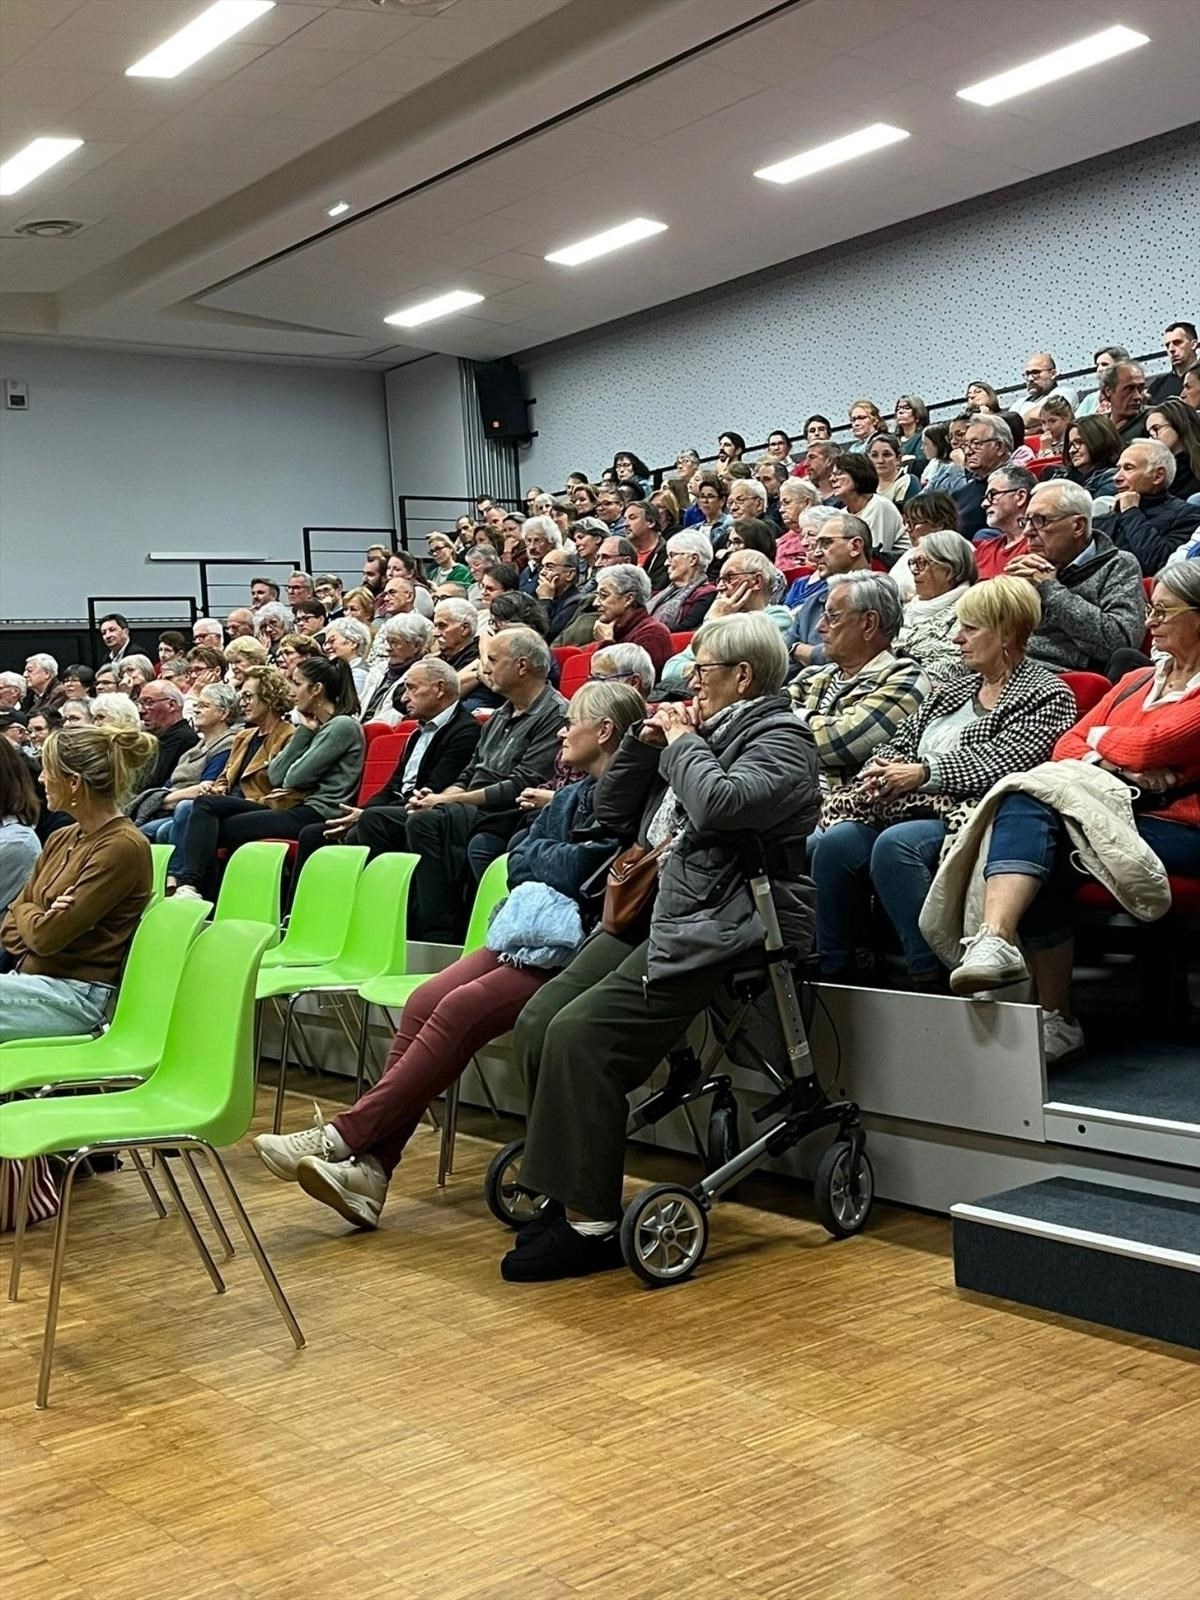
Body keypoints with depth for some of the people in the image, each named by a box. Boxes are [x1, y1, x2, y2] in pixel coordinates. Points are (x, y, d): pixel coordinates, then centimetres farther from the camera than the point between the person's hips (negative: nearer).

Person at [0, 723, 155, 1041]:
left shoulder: (122, 847, -15)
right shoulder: (62, 838, 14)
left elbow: (46, 936, -17)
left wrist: (26, 911, 5)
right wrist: (34, 917, -9)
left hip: (79, 993, -8)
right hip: (30, 975, 8)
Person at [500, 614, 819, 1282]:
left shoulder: (781, 738, -2)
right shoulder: (702, 729, 23)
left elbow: (719, 804, -23)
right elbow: (613, 811, 24)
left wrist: (683, 743, -6)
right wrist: (647, 741, 10)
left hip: (720, 926, -9)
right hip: (655, 912, 9)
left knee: (580, 1034, -23)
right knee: (539, 1021, -7)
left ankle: (591, 1225, -15)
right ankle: (573, 1196, 2)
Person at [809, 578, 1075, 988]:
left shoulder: (1047, 695, 4)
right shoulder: (955, 688, 27)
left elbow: (1001, 764, -11)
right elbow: (900, 742, 24)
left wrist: (923, 774, -16)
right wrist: (879, 771, 0)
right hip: (908, 809, 7)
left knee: (894, 844, -36)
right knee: (832, 843, -22)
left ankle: (929, 977, -31)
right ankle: (832, 974, -16)